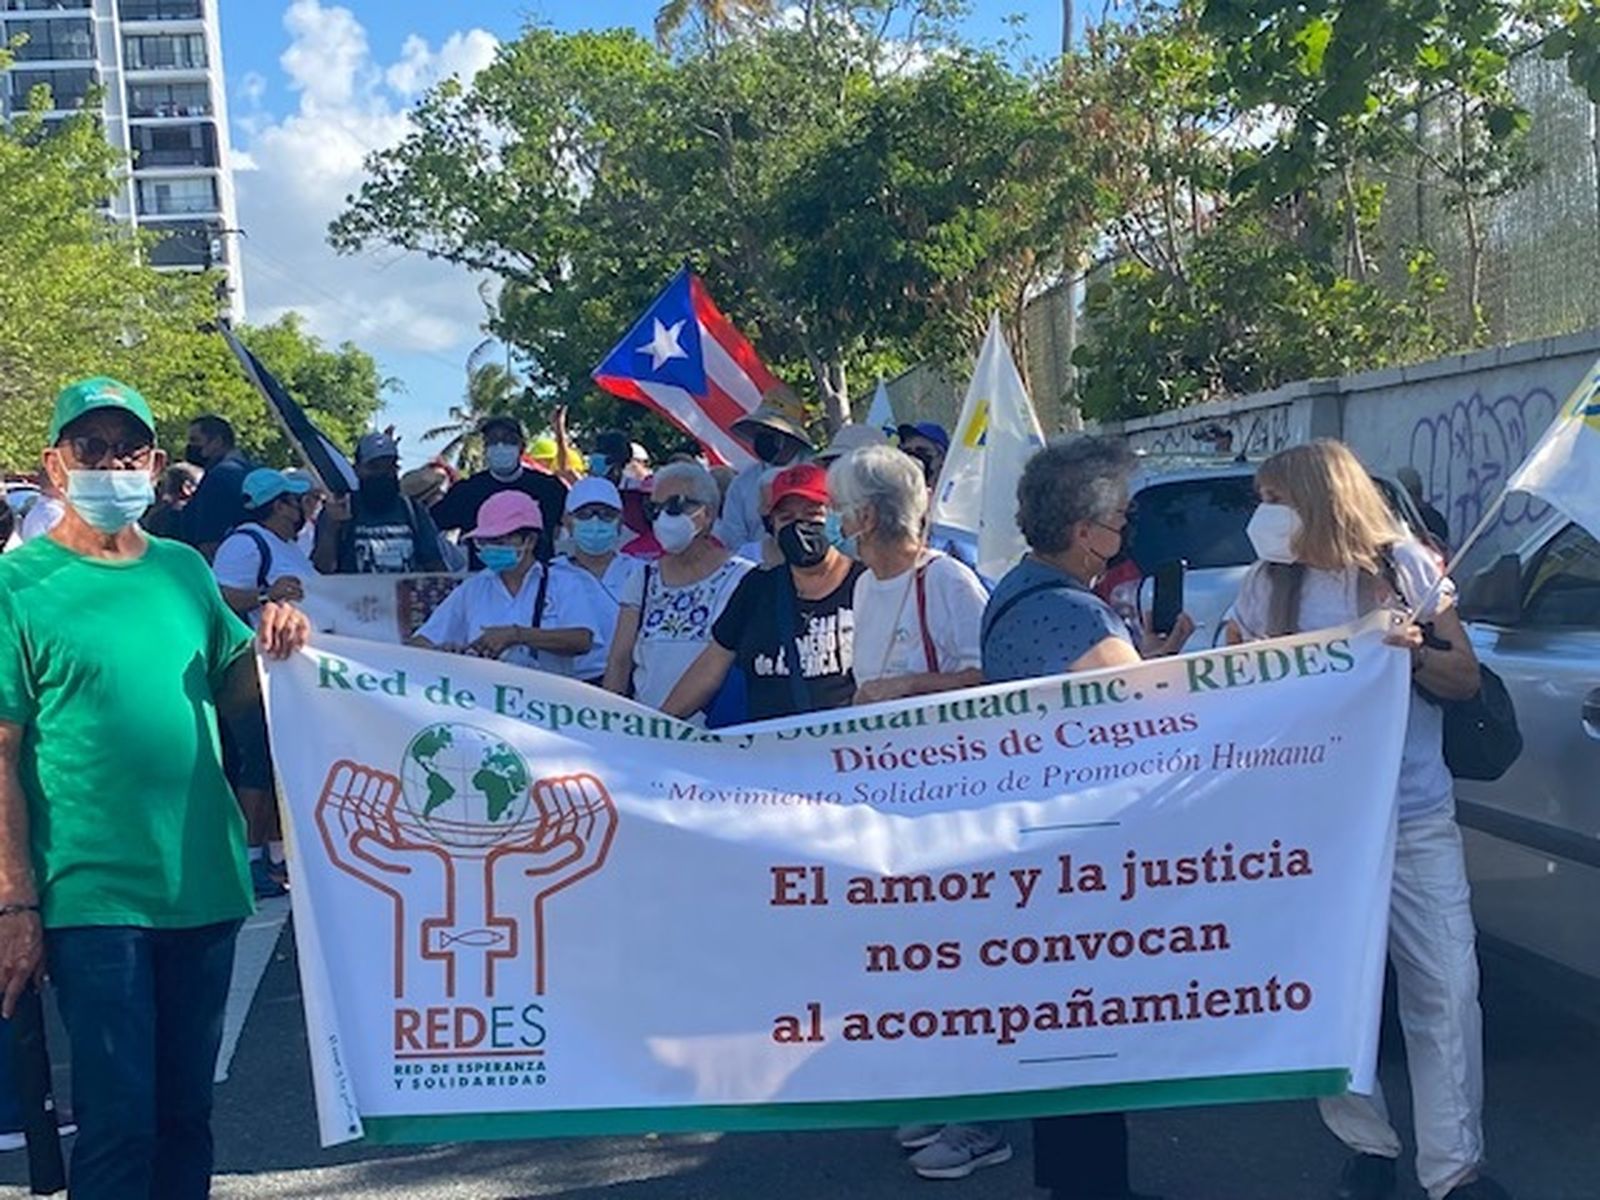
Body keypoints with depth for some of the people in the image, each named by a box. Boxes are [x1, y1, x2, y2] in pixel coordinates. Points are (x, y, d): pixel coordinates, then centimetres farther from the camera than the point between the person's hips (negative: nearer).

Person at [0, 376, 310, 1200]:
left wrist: (273, 648, -6)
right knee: (119, 1121, 0)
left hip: (204, 884, 5)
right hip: (94, 898, -5)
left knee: (185, 1111, 15)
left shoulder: (185, 570, 9)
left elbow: (234, 696, 17)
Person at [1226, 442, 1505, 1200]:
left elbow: (1466, 681, 3)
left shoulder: (1406, 567, 2)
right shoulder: (1265, 589, 6)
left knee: (1446, 988, -2)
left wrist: (1417, 654, -16)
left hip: (1416, 820, -1)